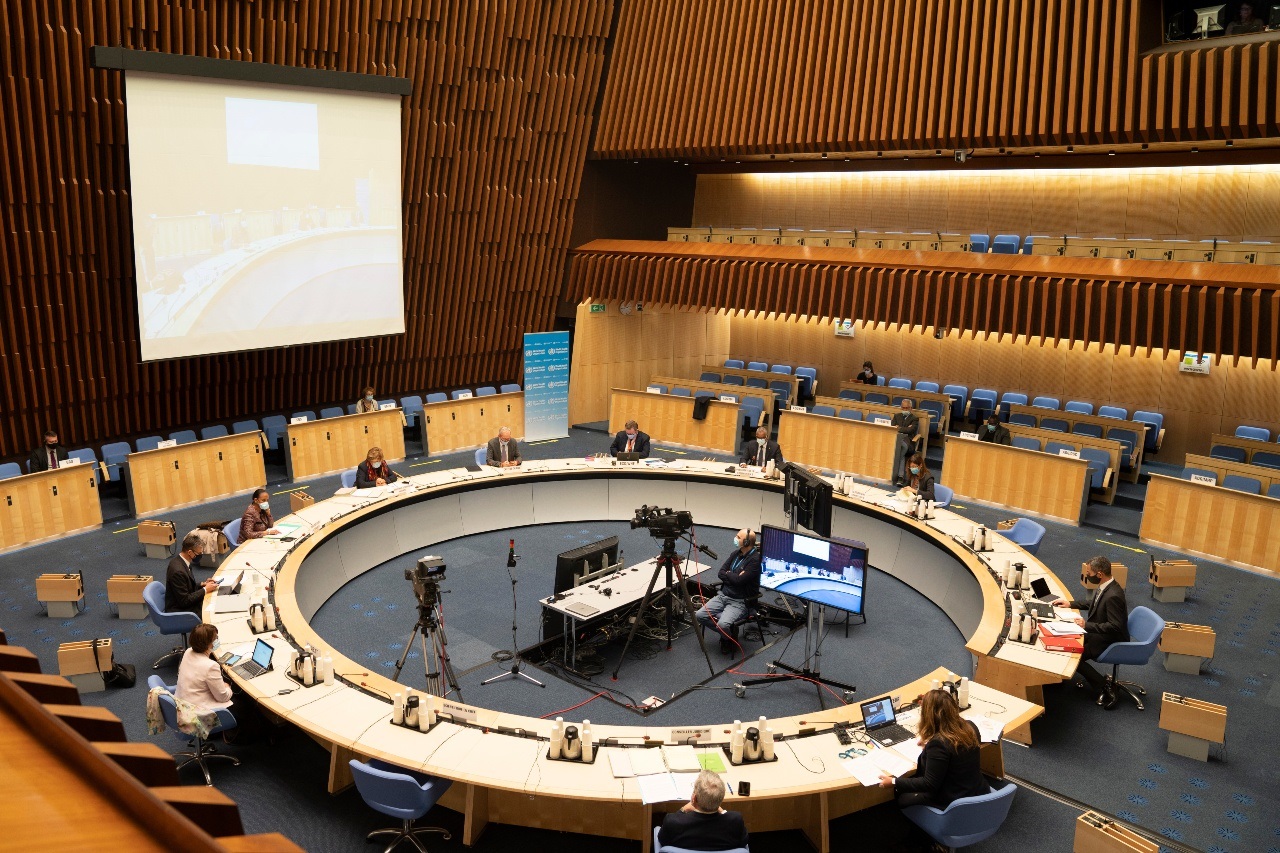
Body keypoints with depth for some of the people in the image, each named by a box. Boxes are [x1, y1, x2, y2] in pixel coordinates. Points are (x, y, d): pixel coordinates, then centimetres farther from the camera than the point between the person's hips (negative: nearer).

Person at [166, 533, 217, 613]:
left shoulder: (179, 561, -1)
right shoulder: (178, 571, -27)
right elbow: (184, 601, -21)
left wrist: (202, 584, 2)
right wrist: (205, 590, -15)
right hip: (179, 611, -8)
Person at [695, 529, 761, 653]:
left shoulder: (755, 559, -16)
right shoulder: (736, 553, 9)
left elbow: (739, 580, -23)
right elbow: (721, 573, 7)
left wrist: (728, 574, -4)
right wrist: (734, 577, -11)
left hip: (740, 601, -8)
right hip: (723, 595, 8)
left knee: (723, 624, -30)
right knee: (700, 615, -9)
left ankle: (730, 639, 4)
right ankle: (729, 628, 7)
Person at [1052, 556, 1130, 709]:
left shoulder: (1113, 596, -32)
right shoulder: (1103, 587, -2)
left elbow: (1115, 627, -30)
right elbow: (1093, 603, 19)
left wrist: (1087, 625, -26)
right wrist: (1070, 604, 14)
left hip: (1109, 640, -10)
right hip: (1098, 632, 10)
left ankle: (1105, 687, -2)